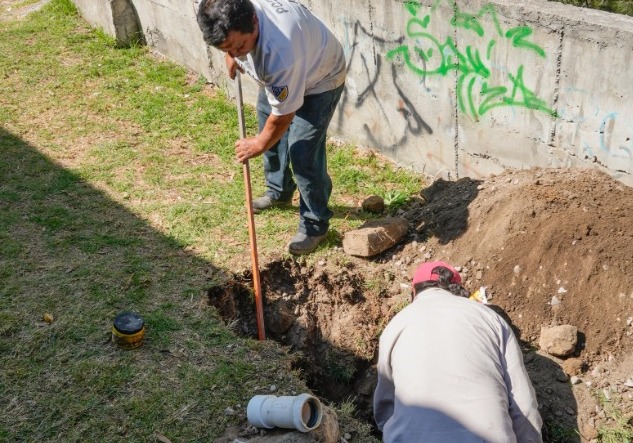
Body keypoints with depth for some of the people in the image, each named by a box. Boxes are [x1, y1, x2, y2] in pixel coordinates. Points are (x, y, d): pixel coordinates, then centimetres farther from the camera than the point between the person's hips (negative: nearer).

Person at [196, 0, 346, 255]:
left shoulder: (280, 54, -48)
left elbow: (283, 115, -32)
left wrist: (259, 143, -16)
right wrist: (230, 56, 5)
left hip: (319, 80, -8)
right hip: (279, 76, 8)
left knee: (303, 153, -13)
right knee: (269, 128, 21)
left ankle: (315, 225, 5)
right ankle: (279, 192, 44)